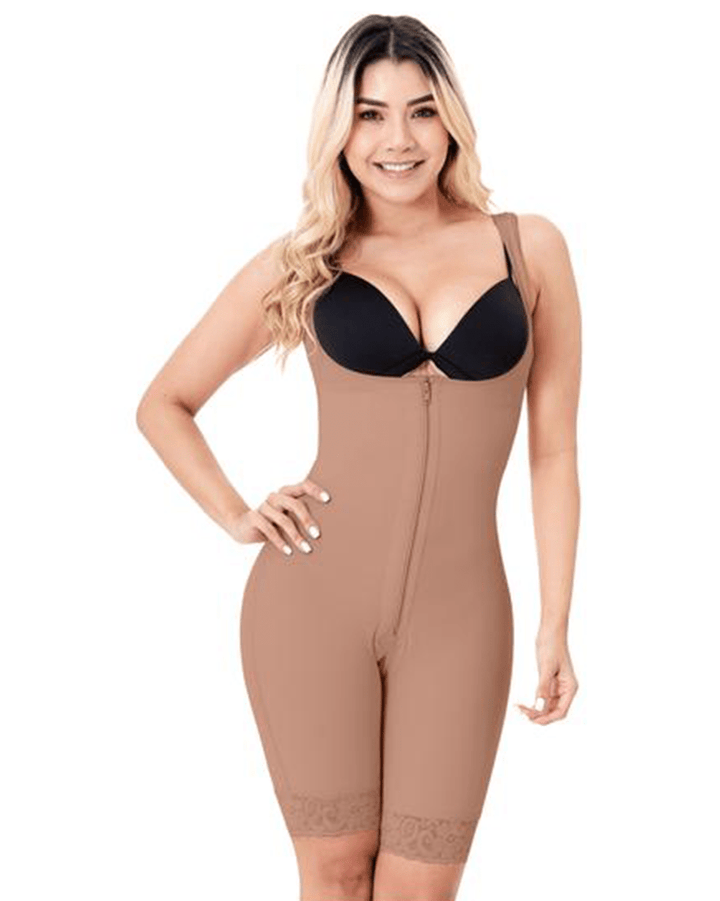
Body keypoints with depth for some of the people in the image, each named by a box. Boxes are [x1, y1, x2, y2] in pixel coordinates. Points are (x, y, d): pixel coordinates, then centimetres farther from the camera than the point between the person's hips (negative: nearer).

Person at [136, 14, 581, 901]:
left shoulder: (529, 247, 4)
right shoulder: (301, 263, 4)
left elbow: (553, 447, 6)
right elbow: (164, 403, 14)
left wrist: (555, 623, 4)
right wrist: (236, 517, 1)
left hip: (459, 613, 0)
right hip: (314, 599, 0)